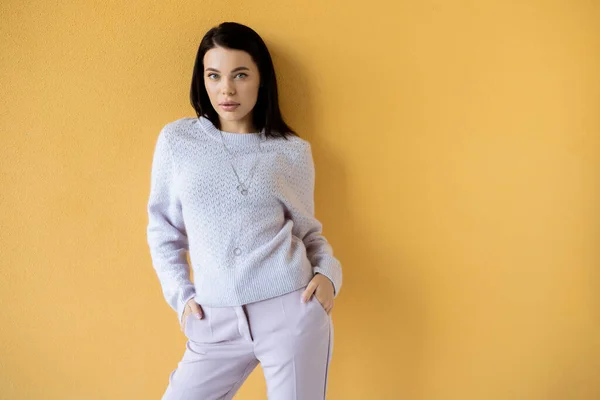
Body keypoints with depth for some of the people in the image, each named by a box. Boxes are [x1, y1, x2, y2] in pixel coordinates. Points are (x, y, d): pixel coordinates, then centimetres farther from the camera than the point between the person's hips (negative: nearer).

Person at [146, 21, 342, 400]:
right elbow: (163, 229, 10)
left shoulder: (293, 151, 2)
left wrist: (328, 272, -7)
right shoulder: (176, 139, 2)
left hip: (292, 310, -1)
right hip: (216, 321, 1)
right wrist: (180, 294, 1)